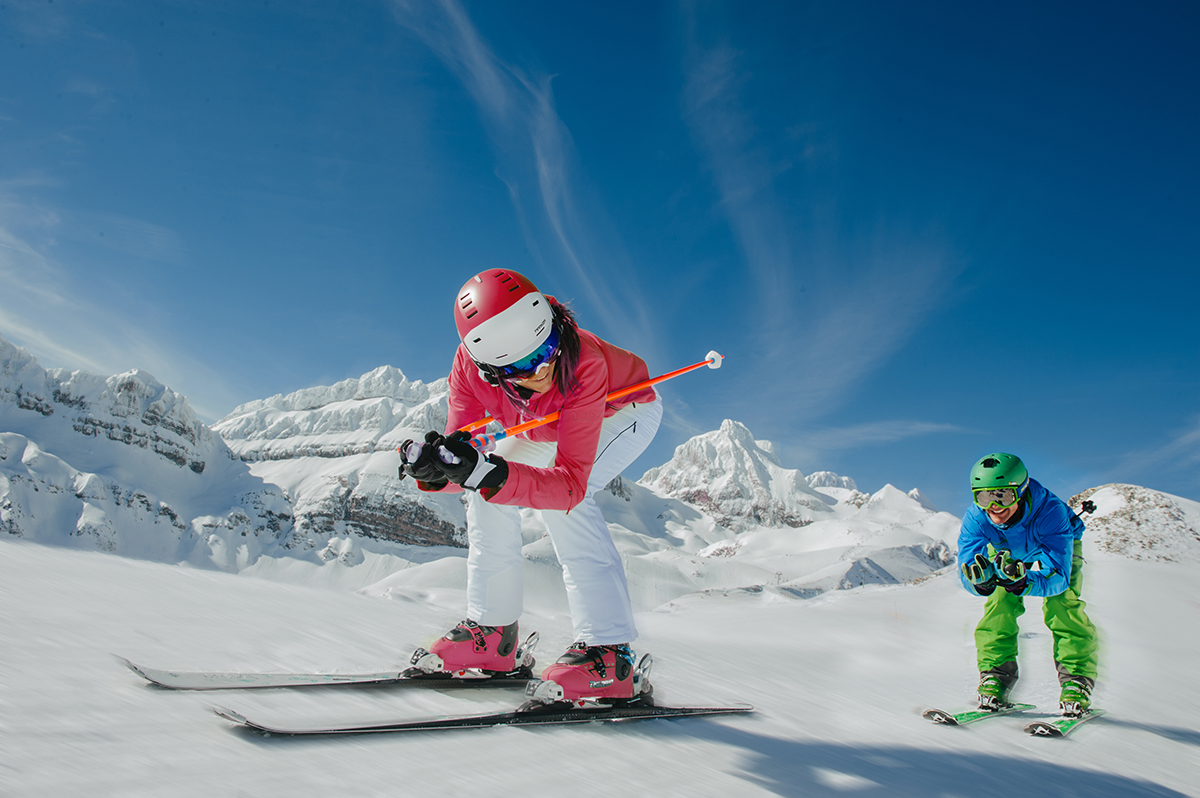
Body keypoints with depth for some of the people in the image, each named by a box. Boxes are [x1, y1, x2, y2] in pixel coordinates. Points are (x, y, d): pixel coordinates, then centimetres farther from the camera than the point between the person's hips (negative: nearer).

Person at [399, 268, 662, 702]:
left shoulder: (584, 365, -44)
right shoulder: (470, 364, -30)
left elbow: (570, 483, -47)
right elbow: (464, 452, -30)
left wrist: (491, 475, -62)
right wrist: (435, 468, -53)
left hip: (625, 411, -5)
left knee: (562, 493, -30)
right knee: (486, 497, -7)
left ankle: (609, 650, -26)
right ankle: (491, 630, 7)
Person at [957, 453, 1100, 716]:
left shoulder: (1051, 511, -44)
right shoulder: (976, 518, -36)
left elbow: (1058, 576, -47)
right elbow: (967, 576, -36)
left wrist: (1022, 582, -66)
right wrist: (982, 580, -60)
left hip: (1060, 548, -2)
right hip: (1008, 551, 2)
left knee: (1062, 606, -19)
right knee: (999, 607, -13)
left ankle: (1076, 685, -7)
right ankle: (995, 679, -1)